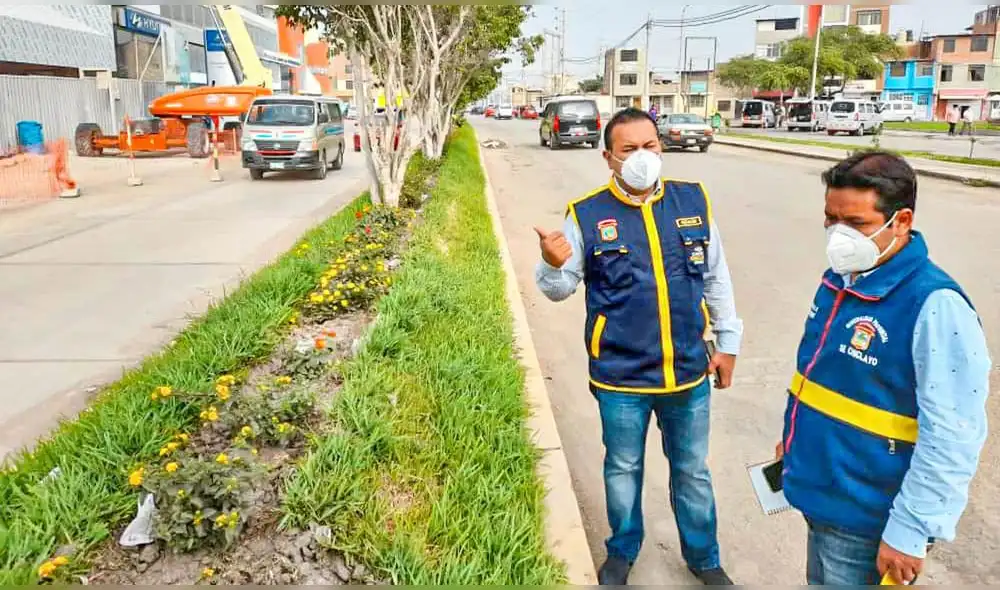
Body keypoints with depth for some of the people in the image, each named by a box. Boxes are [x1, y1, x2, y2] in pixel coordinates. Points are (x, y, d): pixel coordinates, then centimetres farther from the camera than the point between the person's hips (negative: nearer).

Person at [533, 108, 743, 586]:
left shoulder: (693, 200, -1)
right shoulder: (587, 214, -9)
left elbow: (716, 277, 7)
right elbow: (561, 289, -5)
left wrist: (728, 341, 8)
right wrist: (552, 265, -27)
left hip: (688, 370, 2)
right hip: (620, 377, -2)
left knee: (693, 470, 19)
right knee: (623, 469, 17)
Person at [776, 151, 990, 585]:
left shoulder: (935, 305, -24)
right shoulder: (840, 279, 1)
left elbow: (951, 438, -24)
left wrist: (910, 531, -21)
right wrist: (794, 437, 21)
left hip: (862, 518, -7)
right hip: (817, 493, 7)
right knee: (818, 580, 25)